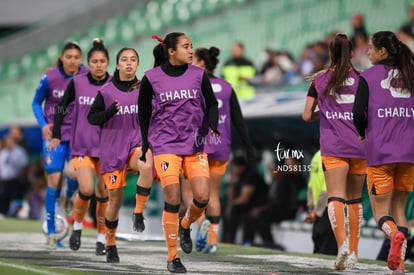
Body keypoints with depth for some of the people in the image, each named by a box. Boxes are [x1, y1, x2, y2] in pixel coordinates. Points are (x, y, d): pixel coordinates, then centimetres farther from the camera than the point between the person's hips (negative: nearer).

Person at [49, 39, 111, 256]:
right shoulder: (77, 83, -3)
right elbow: (61, 107, 7)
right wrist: (56, 134, 3)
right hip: (82, 146, -1)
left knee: (104, 193, 1)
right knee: (86, 189, -17)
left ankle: (102, 238, 15)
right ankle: (77, 226, 10)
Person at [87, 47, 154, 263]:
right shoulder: (106, 91, 1)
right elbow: (91, 118, 3)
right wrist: (109, 112, -15)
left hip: (138, 143, 0)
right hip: (112, 148, 0)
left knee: (147, 166, -36)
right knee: (115, 198, 1)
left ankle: (139, 212, -21)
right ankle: (110, 243, 20)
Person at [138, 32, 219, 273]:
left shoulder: (198, 75, 2)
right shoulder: (151, 78, -2)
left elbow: (211, 103, 9)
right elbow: (143, 109, 11)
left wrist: (212, 126, -9)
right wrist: (146, 140, 9)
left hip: (195, 145, 2)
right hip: (165, 145, -2)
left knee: (202, 197, -9)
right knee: (173, 199, -9)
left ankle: (185, 226, 27)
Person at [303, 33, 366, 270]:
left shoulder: (319, 80, 5)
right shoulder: (361, 79, 4)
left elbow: (307, 116, 7)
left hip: (332, 146, -2)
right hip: (359, 145, 2)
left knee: (335, 197, -11)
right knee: (355, 199, 14)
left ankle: (342, 243, -35)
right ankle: (353, 251, 17)